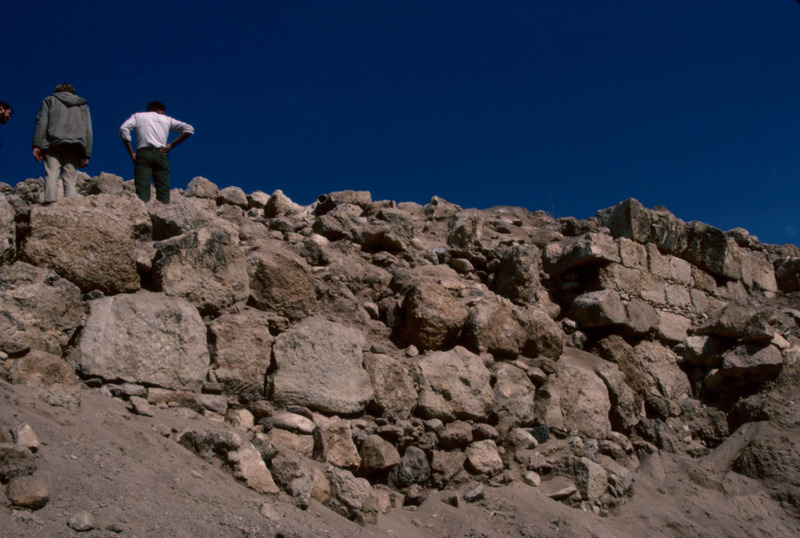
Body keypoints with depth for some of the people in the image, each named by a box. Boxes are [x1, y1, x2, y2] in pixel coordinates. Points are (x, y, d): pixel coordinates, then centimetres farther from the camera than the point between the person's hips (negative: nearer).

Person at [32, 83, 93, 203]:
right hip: (74, 147, 2)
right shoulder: (83, 106, 25)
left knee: (51, 176, -10)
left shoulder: (50, 100, 19)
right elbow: (88, 131, 15)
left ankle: (50, 202, -28)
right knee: (70, 180, -1)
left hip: (53, 145, -2)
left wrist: (37, 145, -1)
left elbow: (41, 123, 5)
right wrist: (86, 155, 11)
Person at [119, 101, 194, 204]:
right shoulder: (167, 119, 22)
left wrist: (131, 153, 3)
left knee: (142, 191, -11)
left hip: (143, 154, 0)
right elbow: (189, 129, 11)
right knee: (163, 191, -3)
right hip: (161, 154, 1)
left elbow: (124, 129, 3)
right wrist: (171, 145, 10)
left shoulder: (138, 116, 21)